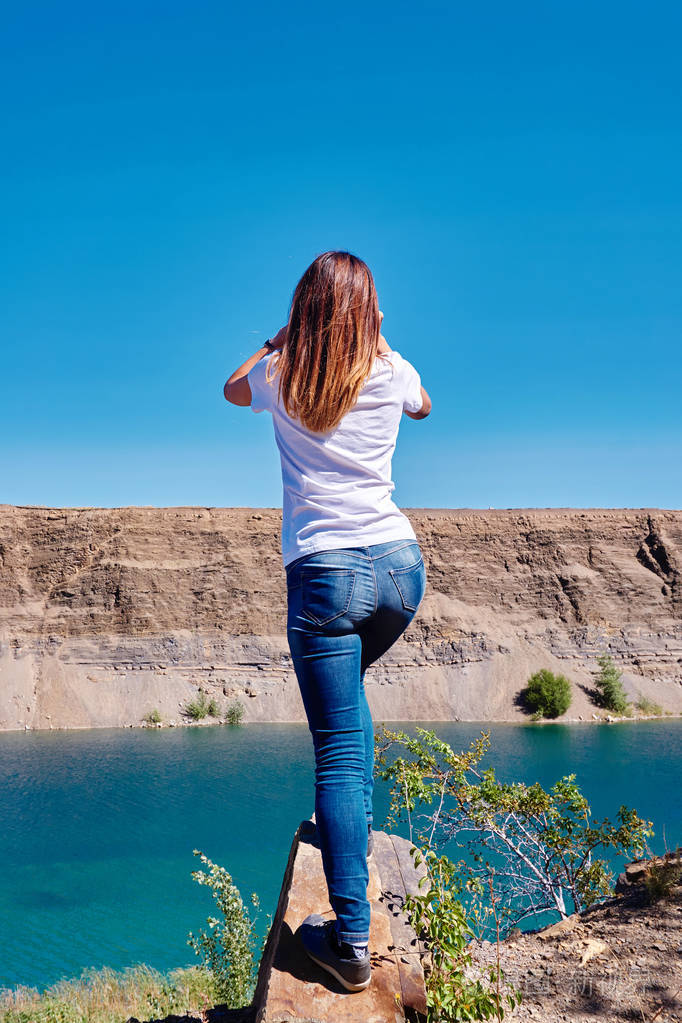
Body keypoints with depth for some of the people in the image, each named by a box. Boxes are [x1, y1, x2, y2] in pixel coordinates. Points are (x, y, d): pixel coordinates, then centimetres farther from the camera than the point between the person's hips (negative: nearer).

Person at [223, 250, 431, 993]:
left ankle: (351, 941, -5)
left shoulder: (278, 374, 2)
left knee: (339, 751, -4)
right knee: (346, 685, 31)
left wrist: (280, 340, 29)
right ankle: (354, 826, 39)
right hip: (401, 564, 4)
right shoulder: (393, 372, 5)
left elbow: (232, 389, 28)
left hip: (325, 571, -3)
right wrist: (372, 339, 34)